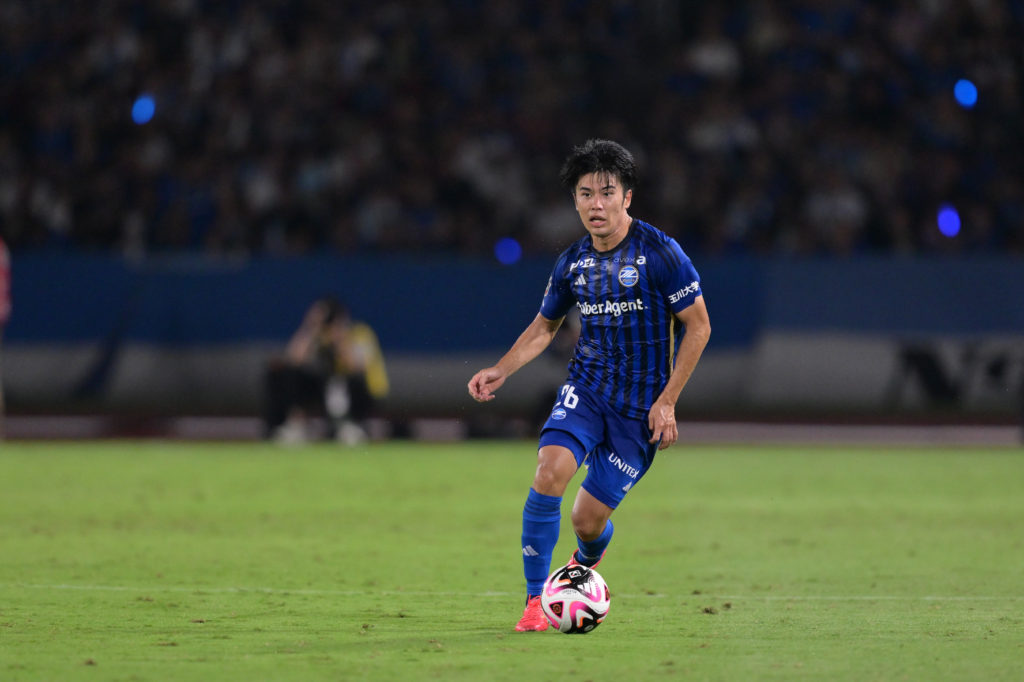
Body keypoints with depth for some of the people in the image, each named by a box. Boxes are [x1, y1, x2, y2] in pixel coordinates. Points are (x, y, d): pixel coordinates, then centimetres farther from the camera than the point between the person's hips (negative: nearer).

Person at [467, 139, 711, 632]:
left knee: (588, 519, -2)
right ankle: (535, 600, -14)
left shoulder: (660, 252, -11)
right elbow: (544, 327, 19)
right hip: (586, 388, 3)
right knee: (551, 471, -25)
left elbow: (697, 326, -7)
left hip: (641, 405, -3)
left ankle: (585, 567, 37)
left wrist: (667, 401, -11)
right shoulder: (572, 263, 3)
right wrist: (501, 371, 2)